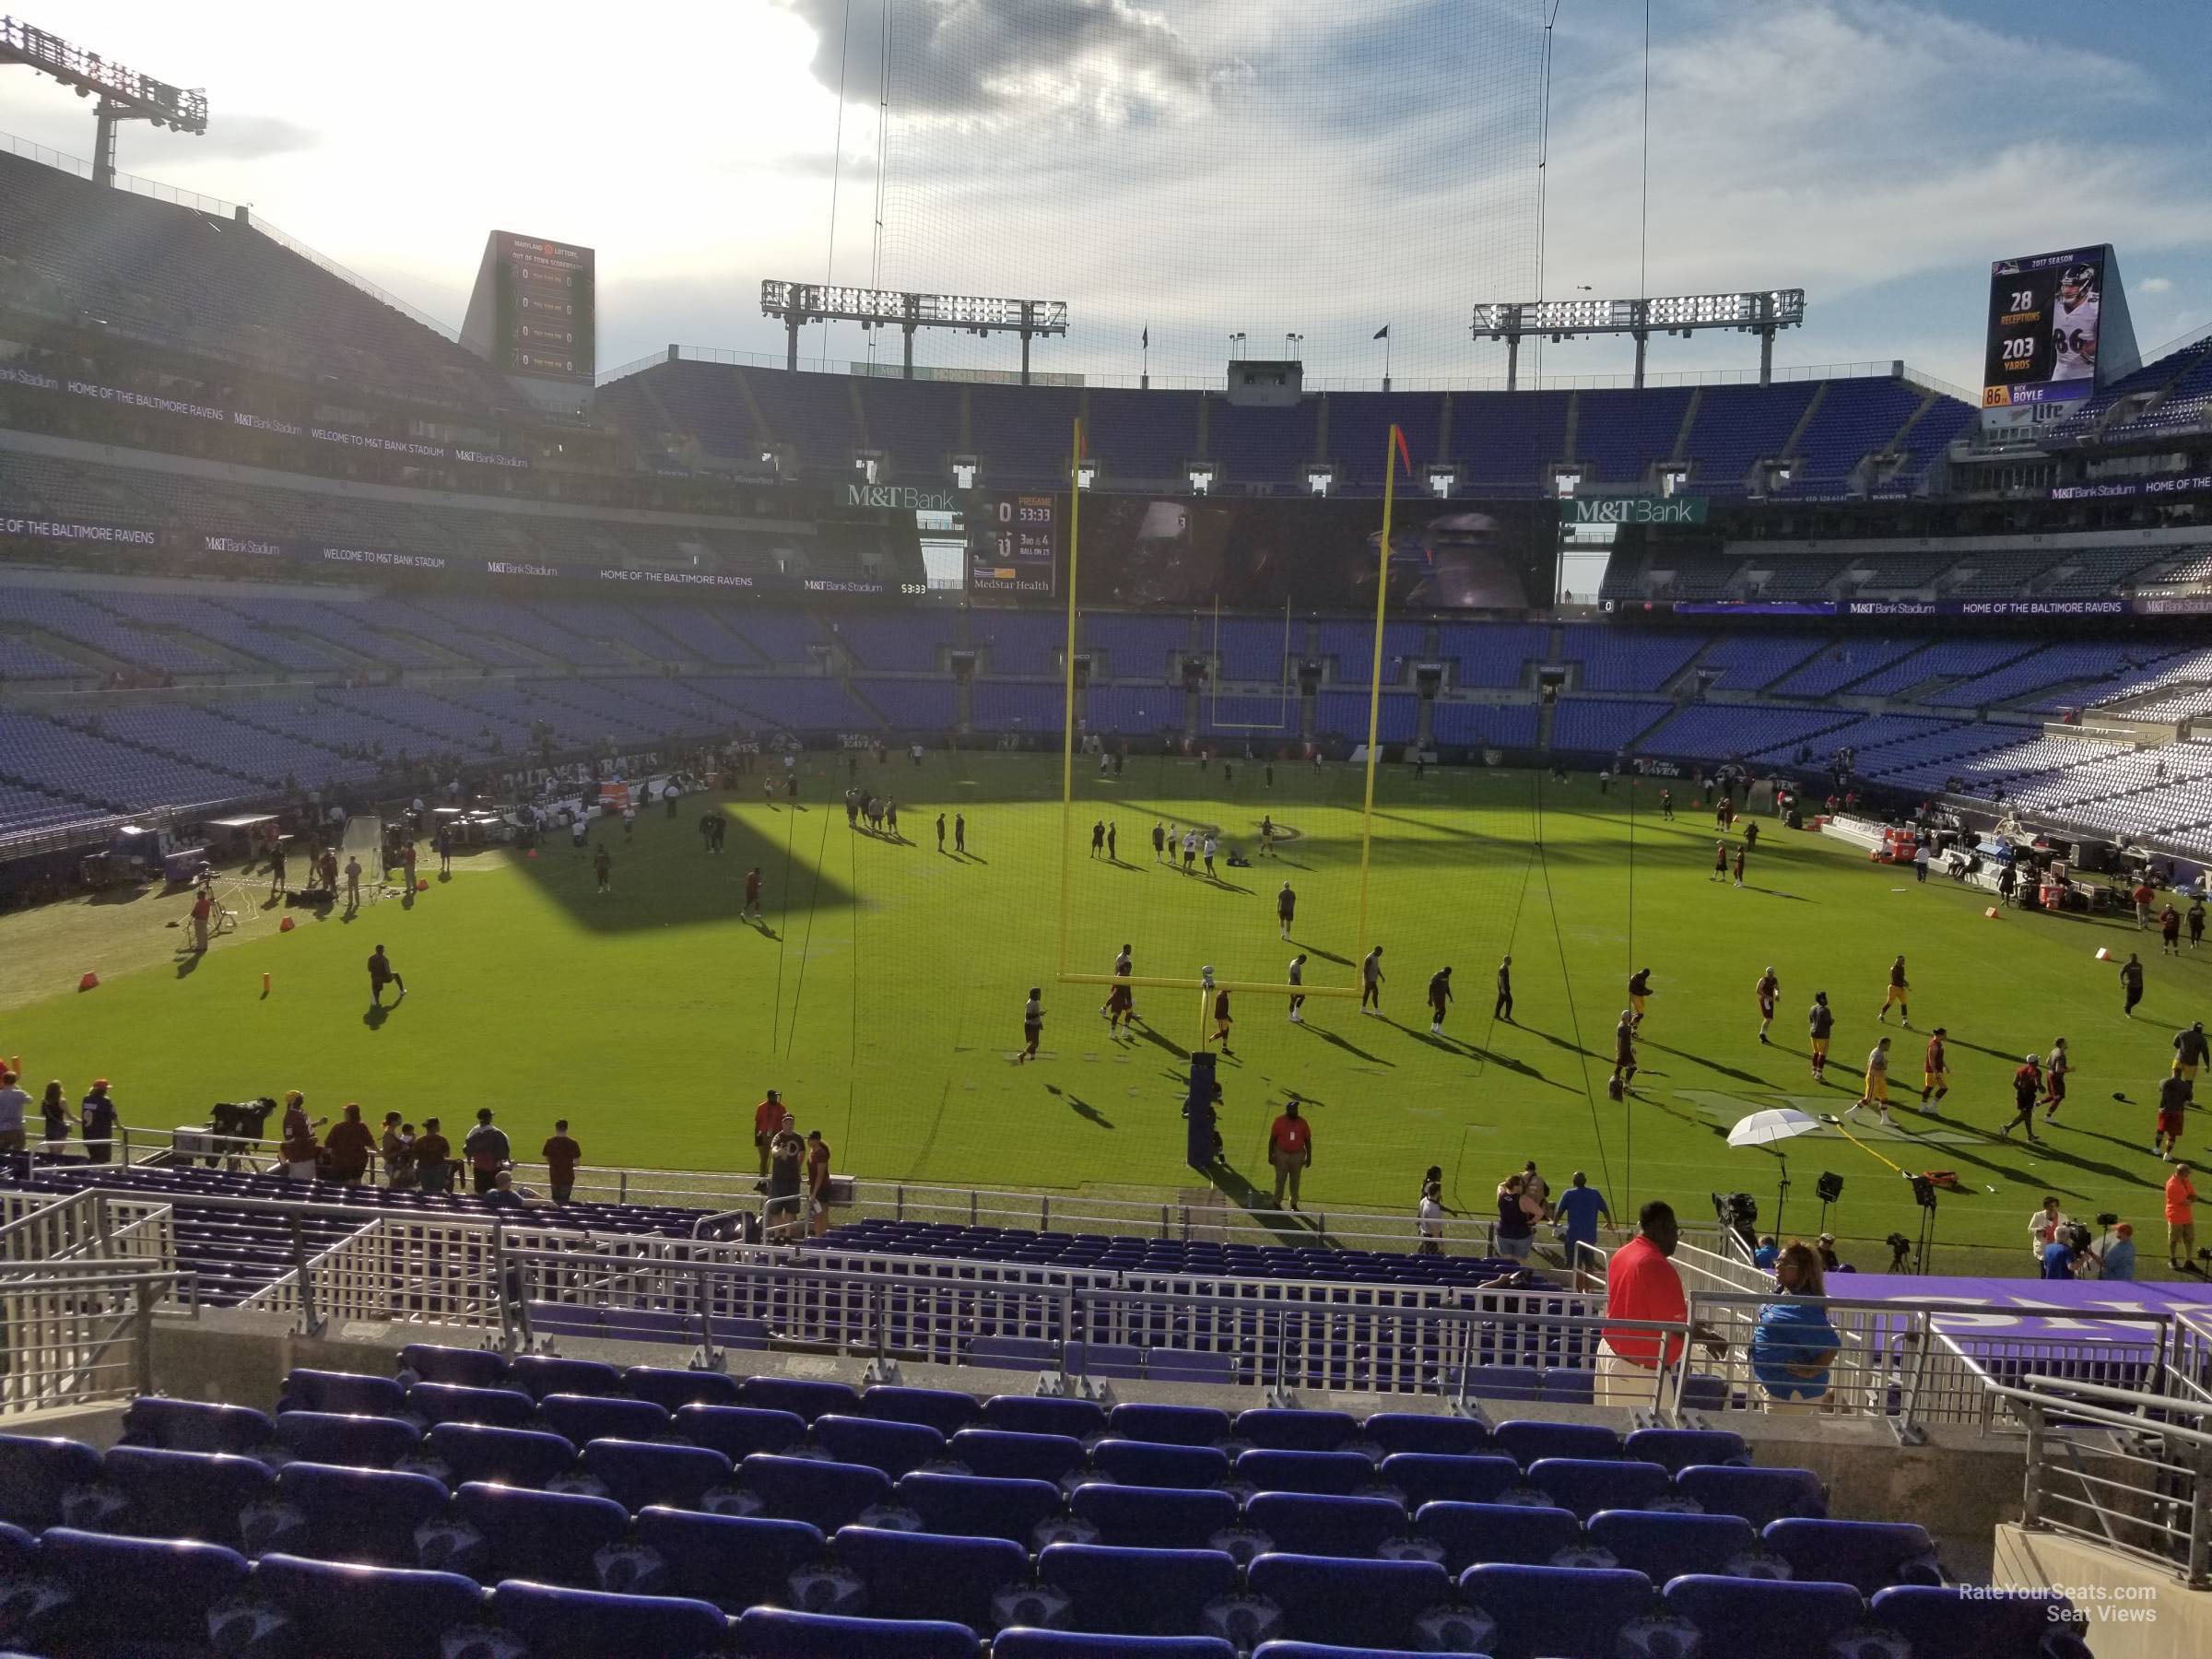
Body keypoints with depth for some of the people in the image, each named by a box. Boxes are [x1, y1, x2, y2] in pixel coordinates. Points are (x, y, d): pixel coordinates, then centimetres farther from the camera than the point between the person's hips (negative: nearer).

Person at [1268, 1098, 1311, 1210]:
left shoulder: (1302, 1123, -3)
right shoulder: (1279, 1121, -8)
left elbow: (1308, 1141, 4)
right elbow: (1272, 1139, -3)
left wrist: (1309, 1157, 2)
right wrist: (1270, 1155, -5)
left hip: (1297, 1156, 2)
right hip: (1281, 1155, -2)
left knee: (1295, 1180, 9)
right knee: (1280, 1180, 6)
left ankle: (1294, 1203, 20)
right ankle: (1277, 1202, 19)